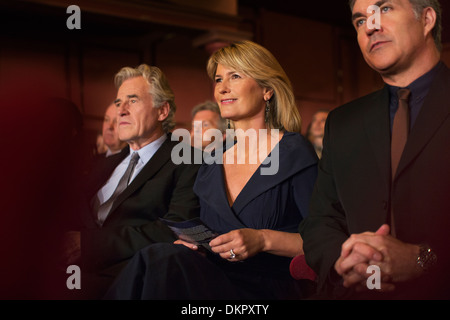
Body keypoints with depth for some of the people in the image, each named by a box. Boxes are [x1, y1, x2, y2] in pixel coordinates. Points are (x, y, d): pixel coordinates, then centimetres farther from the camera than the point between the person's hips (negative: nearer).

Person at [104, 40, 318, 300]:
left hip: (269, 288, -5)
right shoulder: (212, 164, 18)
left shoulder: (295, 152, -1)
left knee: (159, 259, -29)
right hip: (214, 281, 5)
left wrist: (263, 239, -19)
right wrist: (189, 242, 1)